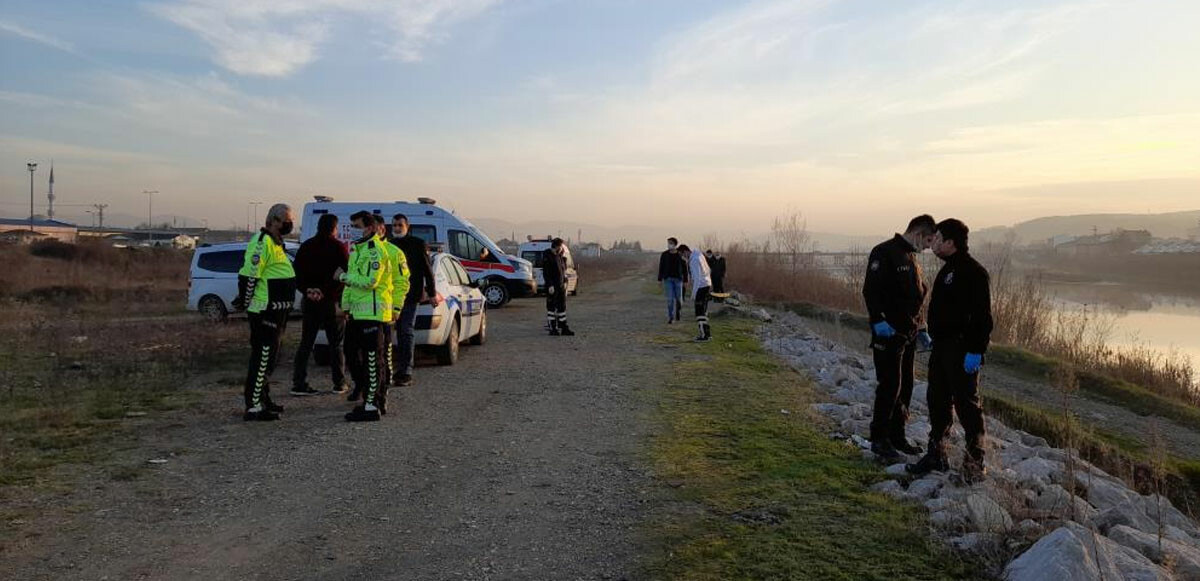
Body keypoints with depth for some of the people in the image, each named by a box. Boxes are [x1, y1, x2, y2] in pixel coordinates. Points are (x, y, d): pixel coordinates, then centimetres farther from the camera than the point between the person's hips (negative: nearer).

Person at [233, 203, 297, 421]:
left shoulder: (274, 243, 18)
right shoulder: (262, 242, -16)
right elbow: (249, 275, -21)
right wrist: (245, 303, -16)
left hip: (275, 311, 11)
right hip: (264, 311, -10)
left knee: (269, 356, 18)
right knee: (262, 357, -7)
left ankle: (263, 399, 29)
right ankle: (253, 407, -3)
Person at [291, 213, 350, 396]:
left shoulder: (306, 246, 7)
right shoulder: (338, 247, -8)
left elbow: (297, 272, 5)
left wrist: (307, 290, -2)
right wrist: (326, 291, -13)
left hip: (310, 302, 4)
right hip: (332, 301, -4)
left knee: (305, 343, 8)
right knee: (336, 344, 6)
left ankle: (299, 383, 6)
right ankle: (339, 384, 12)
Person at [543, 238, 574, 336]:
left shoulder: (560, 256, 13)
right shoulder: (547, 256, -10)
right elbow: (545, 272, -16)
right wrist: (550, 285, -21)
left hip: (561, 285, 8)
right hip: (552, 286, -8)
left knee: (562, 306, 9)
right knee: (551, 307, -1)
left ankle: (564, 328, 14)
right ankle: (553, 329, 4)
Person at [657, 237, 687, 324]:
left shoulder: (680, 254, 0)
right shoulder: (664, 255, 2)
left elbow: (684, 268, 3)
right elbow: (661, 267, 6)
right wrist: (660, 279, 2)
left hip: (678, 279, 0)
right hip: (668, 279, 0)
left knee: (679, 298, 2)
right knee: (670, 299, -4)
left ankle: (677, 312, 30)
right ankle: (671, 317, 1)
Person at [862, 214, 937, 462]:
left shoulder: (911, 258, 18)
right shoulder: (885, 253, -11)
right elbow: (871, 290, -20)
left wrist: (920, 328, 20)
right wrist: (878, 320, -27)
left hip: (908, 334, 9)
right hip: (888, 333, -9)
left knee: (905, 386, 12)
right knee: (890, 385, -6)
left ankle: (897, 435, 23)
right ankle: (879, 439, 4)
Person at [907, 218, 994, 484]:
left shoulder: (973, 272, -16)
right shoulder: (948, 269, 15)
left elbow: (982, 315, -20)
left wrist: (975, 350, -23)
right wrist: (932, 334, 21)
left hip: (962, 350, -10)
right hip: (942, 346, 10)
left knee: (966, 403, -3)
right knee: (938, 401, 14)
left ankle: (975, 461, 7)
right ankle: (936, 454, 24)